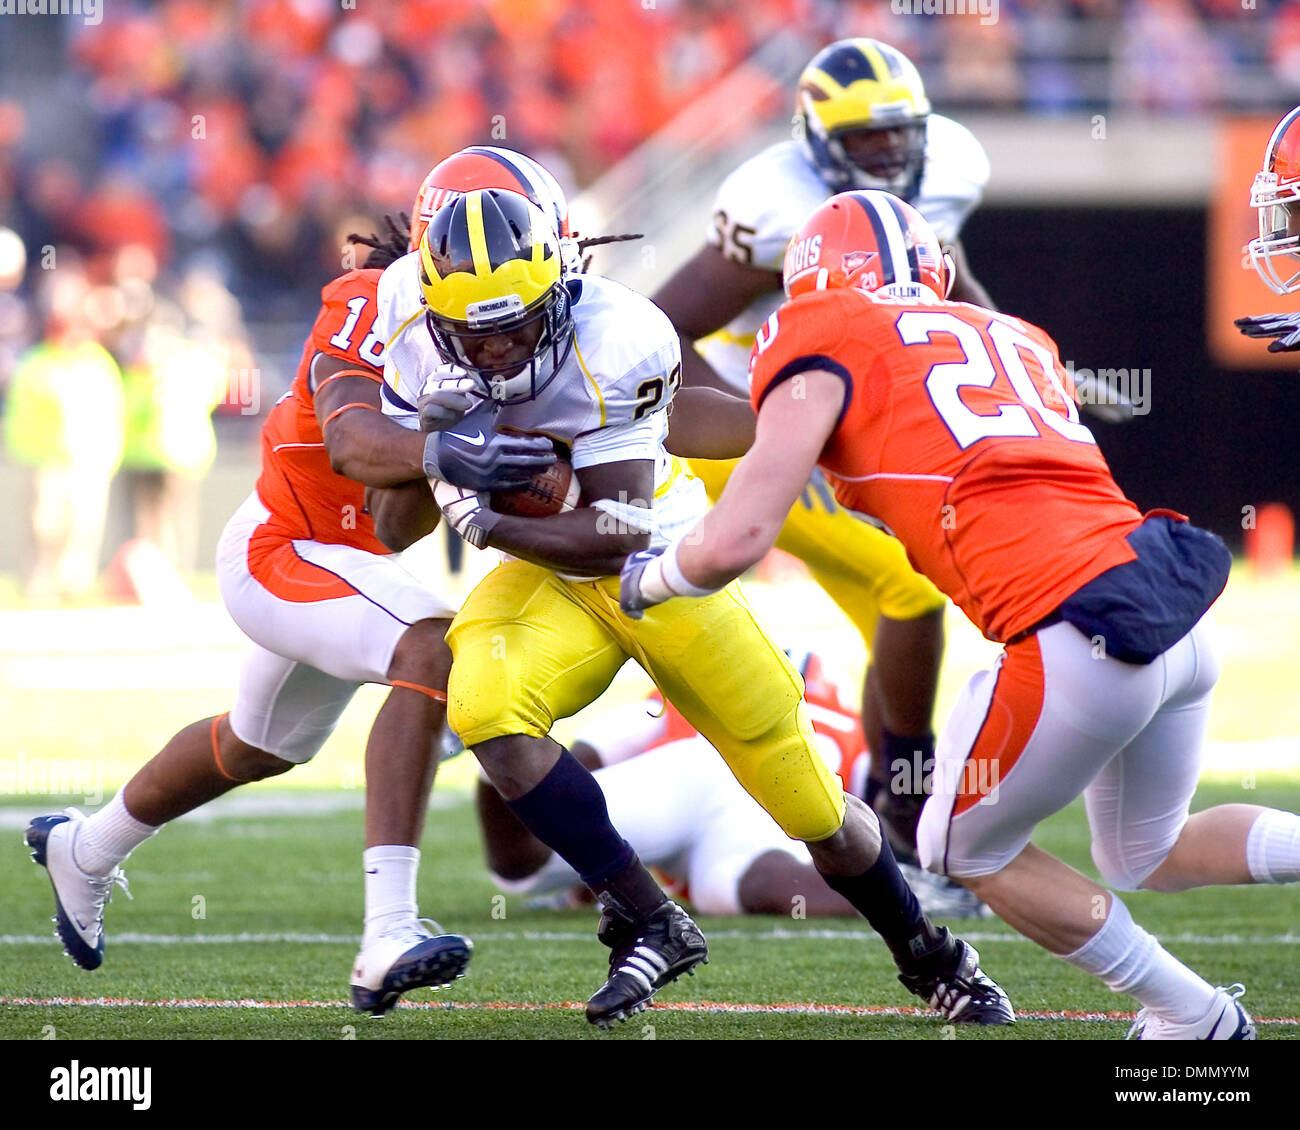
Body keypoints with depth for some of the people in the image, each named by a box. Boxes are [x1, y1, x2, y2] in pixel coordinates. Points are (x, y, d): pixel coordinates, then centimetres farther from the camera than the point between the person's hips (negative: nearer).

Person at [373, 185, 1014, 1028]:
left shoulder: (613, 344, -29)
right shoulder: (422, 363, -16)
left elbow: (611, 538, -27)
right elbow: (397, 530, -7)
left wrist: (488, 520, -33)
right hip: (550, 579, 3)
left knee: (817, 814, 2)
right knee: (484, 706, -30)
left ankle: (931, 959, 33)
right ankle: (651, 925, -16)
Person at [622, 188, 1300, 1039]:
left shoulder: (821, 349, 6)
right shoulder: (1019, 339, 25)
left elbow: (733, 544, 1)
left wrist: (647, 577, 21)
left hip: (1080, 645, -7)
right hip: (1185, 617, 7)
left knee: (969, 851, 21)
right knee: (1148, 857, 30)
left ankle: (1196, 1018, 21)